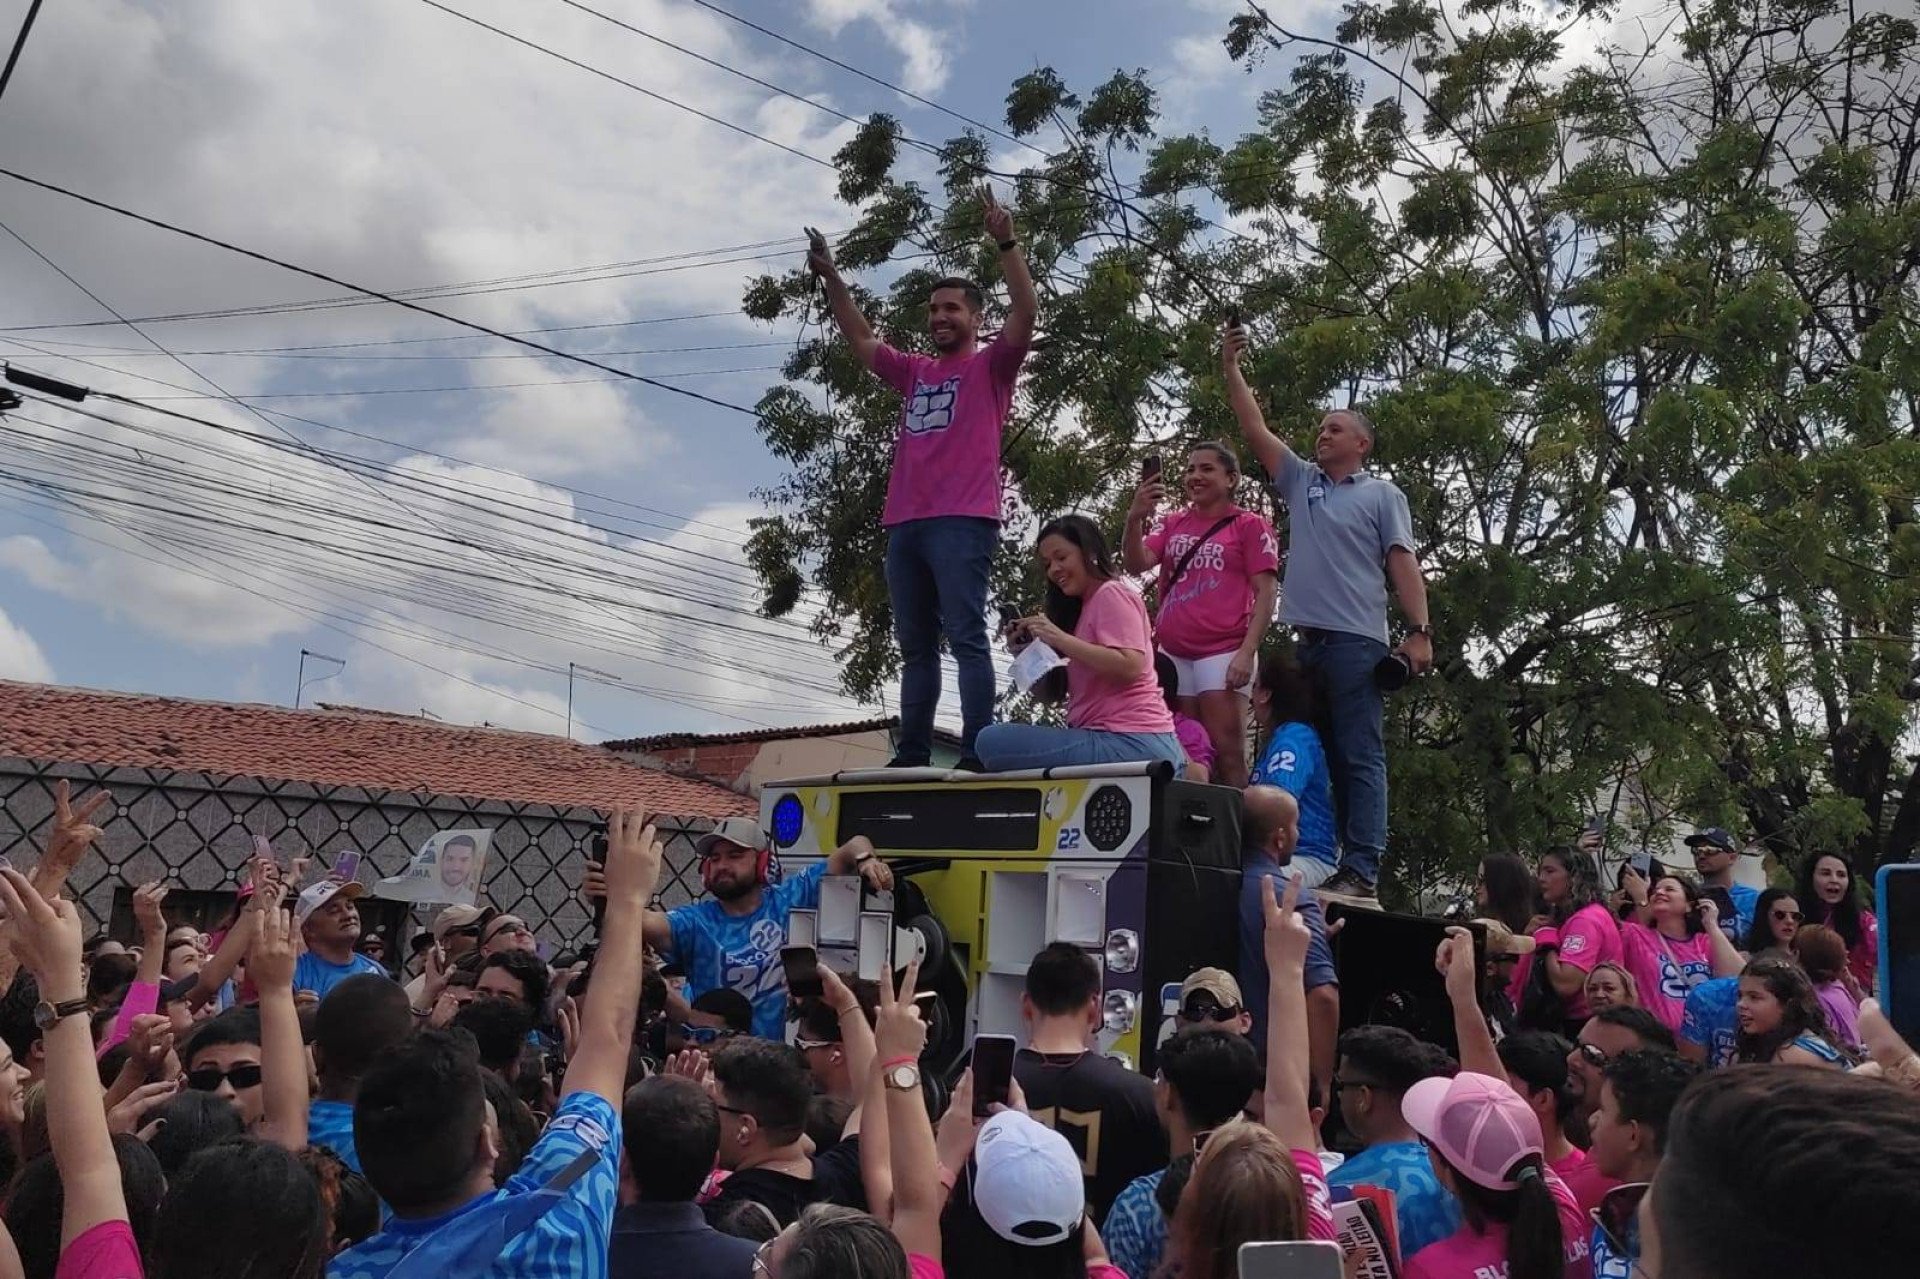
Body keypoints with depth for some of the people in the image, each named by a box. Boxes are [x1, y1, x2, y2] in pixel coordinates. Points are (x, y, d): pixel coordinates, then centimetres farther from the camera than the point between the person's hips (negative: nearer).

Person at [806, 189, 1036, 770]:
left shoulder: (990, 367, 8)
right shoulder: (914, 371, 24)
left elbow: (1026, 311, -6)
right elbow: (860, 339, 30)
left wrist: (1006, 244, -14)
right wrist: (831, 278, 22)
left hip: (963, 521, -7)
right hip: (905, 523, 7)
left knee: (965, 637, -10)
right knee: (915, 647, 7)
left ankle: (976, 754, -12)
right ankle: (911, 755, 10)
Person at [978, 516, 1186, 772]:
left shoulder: (1112, 593, -3)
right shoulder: (1083, 607, 24)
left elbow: (1131, 667, -18)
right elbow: (1054, 689, 18)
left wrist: (1059, 638, -17)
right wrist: (1028, 653, 2)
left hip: (1130, 742, -10)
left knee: (991, 741, -18)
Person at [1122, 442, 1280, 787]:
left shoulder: (1251, 525, 4)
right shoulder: (1174, 523, 16)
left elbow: (1265, 594, -2)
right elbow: (1135, 565, 5)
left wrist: (1247, 653, -14)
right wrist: (1135, 518, -12)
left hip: (1223, 653, -5)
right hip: (1173, 654, 5)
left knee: (1226, 755, -8)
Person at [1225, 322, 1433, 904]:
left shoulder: (1383, 494, 7)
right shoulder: (1300, 480, 19)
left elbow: (1402, 563, -1)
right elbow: (1255, 429, 15)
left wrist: (1419, 630, -11)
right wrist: (1231, 370, 10)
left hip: (1356, 639, -6)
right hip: (1307, 637, 6)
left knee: (1359, 756, -7)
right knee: (1313, 753, 7)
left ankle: (1360, 873, -10)